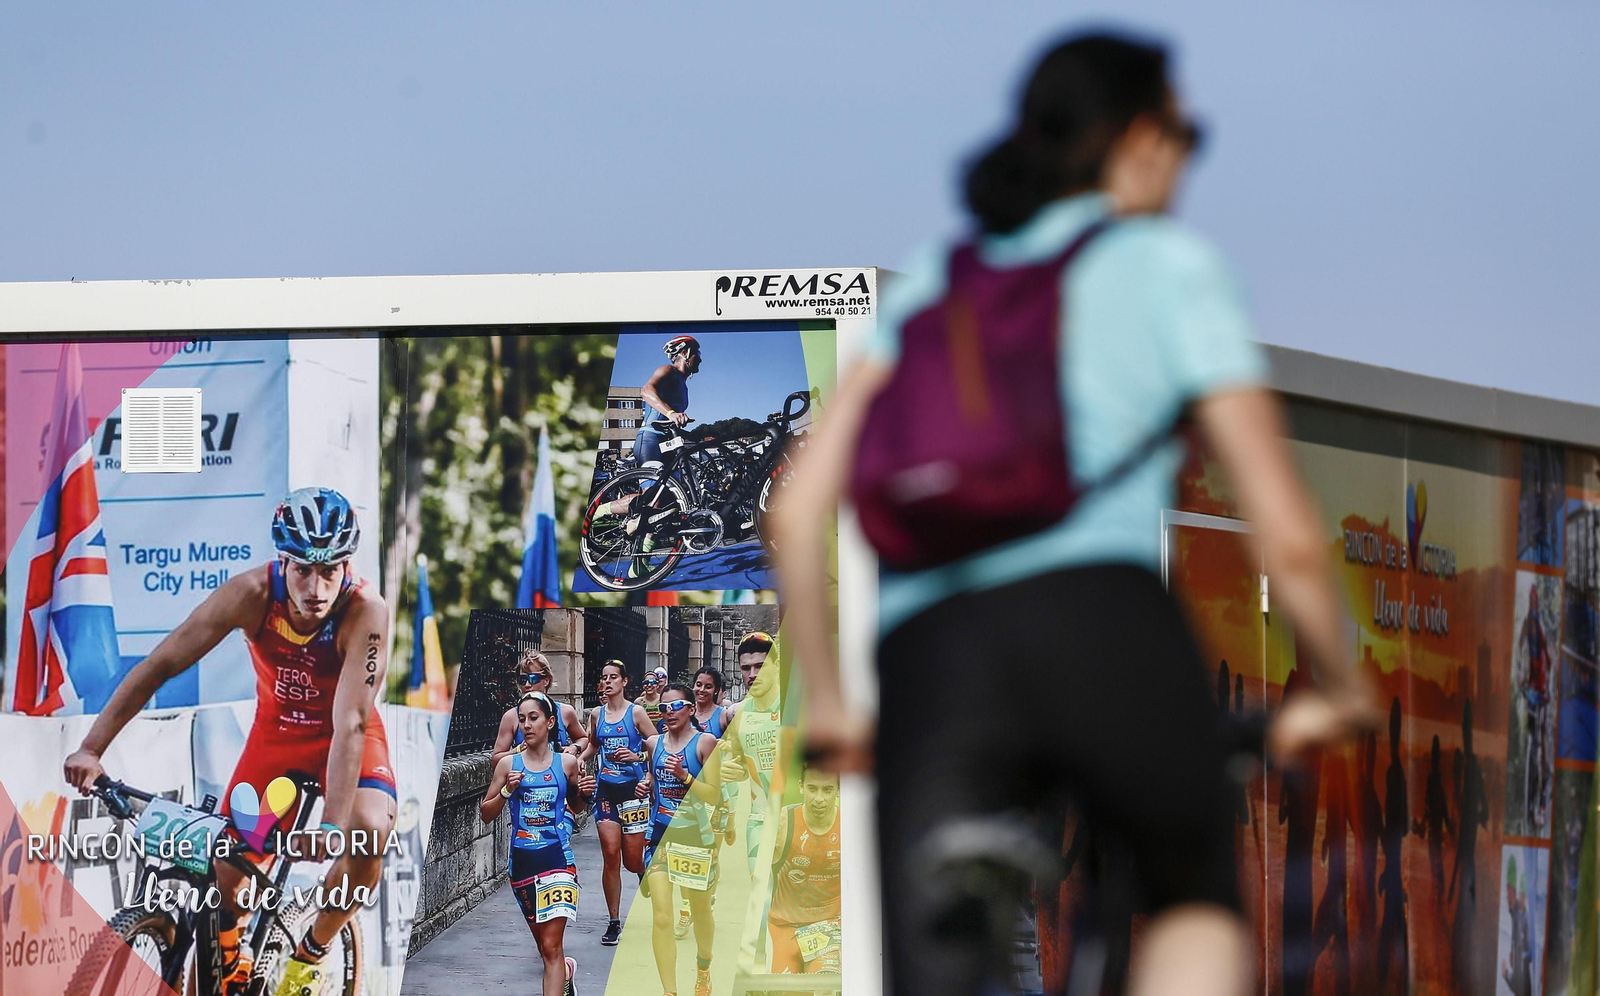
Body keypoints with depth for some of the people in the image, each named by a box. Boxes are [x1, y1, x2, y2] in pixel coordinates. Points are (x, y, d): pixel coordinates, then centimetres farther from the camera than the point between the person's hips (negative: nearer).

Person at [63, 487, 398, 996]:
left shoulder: (366, 611, -35)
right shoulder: (253, 593, -29)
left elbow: (351, 724, -38)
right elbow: (159, 666, -25)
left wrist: (334, 825, -47)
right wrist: (91, 749, -29)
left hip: (347, 739, -2)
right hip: (277, 729, 2)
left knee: (371, 832, -29)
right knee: (224, 868, -11)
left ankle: (310, 955, -2)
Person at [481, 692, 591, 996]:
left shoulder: (566, 762, 0)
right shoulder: (509, 764, 1)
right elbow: (485, 814, 5)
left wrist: (584, 790, -3)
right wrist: (506, 791, -12)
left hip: (556, 857, -2)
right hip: (522, 860, 2)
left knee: (551, 947, -12)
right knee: (543, 943, 16)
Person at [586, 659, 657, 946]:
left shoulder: (636, 712, -2)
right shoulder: (596, 714, 9)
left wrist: (638, 756, -17)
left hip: (632, 787, -3)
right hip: (606, 790, 3)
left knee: (632, 861, 1)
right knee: (610, 856, -6)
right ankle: (614, 922, 1)